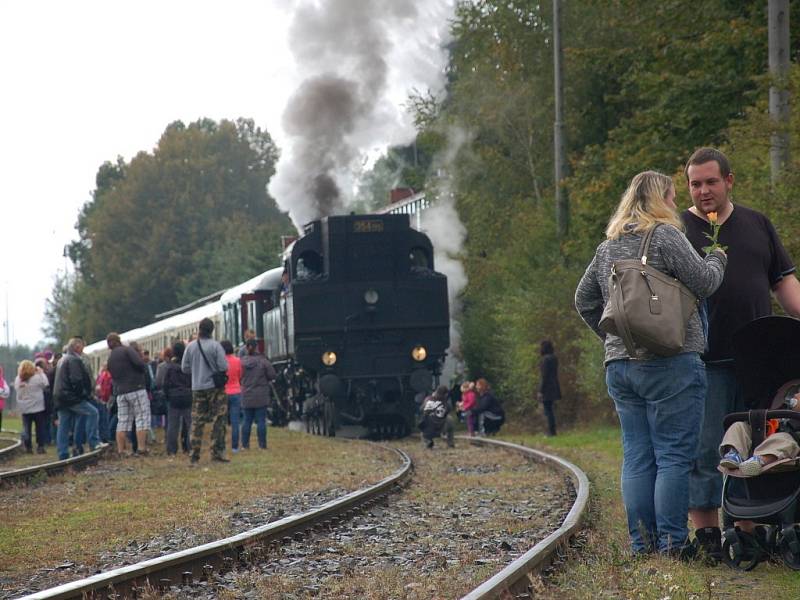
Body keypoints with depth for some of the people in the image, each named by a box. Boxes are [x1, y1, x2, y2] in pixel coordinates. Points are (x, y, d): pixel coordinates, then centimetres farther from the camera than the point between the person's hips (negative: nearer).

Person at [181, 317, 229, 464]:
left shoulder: (191, 347, -1)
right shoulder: (215, 346, -11)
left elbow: (184, 368, 4)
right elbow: (223, 367, -15)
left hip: (197, 388, 3)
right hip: (215, 387, -3)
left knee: (197, 421, 8)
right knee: (218, 420, 2)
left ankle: (195, 454, 6)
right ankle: (217, 451, -2)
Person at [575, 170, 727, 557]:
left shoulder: (608, 247, 16)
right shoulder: (666, 235, -7)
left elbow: (584, 300, 21)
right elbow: (703, 283, -8)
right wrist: (718, 258, 11)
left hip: (618, 364, 7)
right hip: (670, 365, -7)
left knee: (637, 458, 9)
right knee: (674, 456, -4)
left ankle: (641, 544, 9)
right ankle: (671, 544, -6)